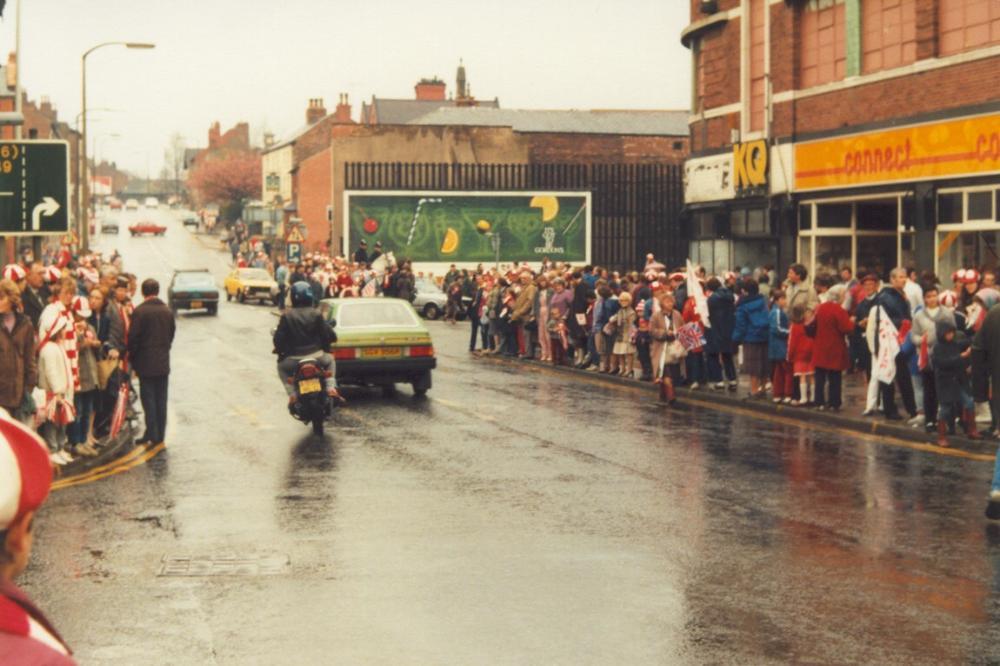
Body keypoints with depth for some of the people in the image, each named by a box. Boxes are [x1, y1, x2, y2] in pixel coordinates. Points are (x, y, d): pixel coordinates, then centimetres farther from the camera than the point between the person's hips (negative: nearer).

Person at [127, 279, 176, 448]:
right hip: (163, 363, 5)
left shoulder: (140, 312, -13)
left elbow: (133, 337, -12)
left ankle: (152, 434, 1)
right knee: (161, 399, 9)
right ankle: (160, 435, 12)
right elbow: (172, 334, 9)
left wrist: (132, 358, 1)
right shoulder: (167, 311, 3)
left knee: (148, 399, 1)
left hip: (146, 364, -5)